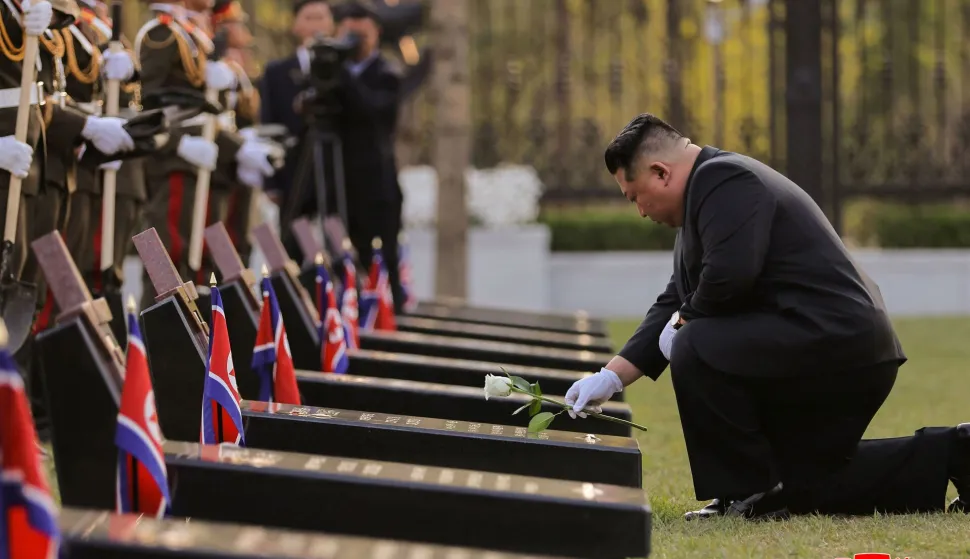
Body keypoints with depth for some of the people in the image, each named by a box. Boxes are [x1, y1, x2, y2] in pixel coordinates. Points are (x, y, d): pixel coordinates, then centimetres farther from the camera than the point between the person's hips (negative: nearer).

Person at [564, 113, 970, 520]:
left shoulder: (724, 181, -14)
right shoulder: (711, 183, 20)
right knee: (808, 485, 20)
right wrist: (612, 377, 12)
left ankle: (749, 495, -11)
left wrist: (683, 321, -10)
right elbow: (675, 304, 19)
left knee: (695, 349, -21)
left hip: (831, 340, -11)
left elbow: (728, 275, -30)